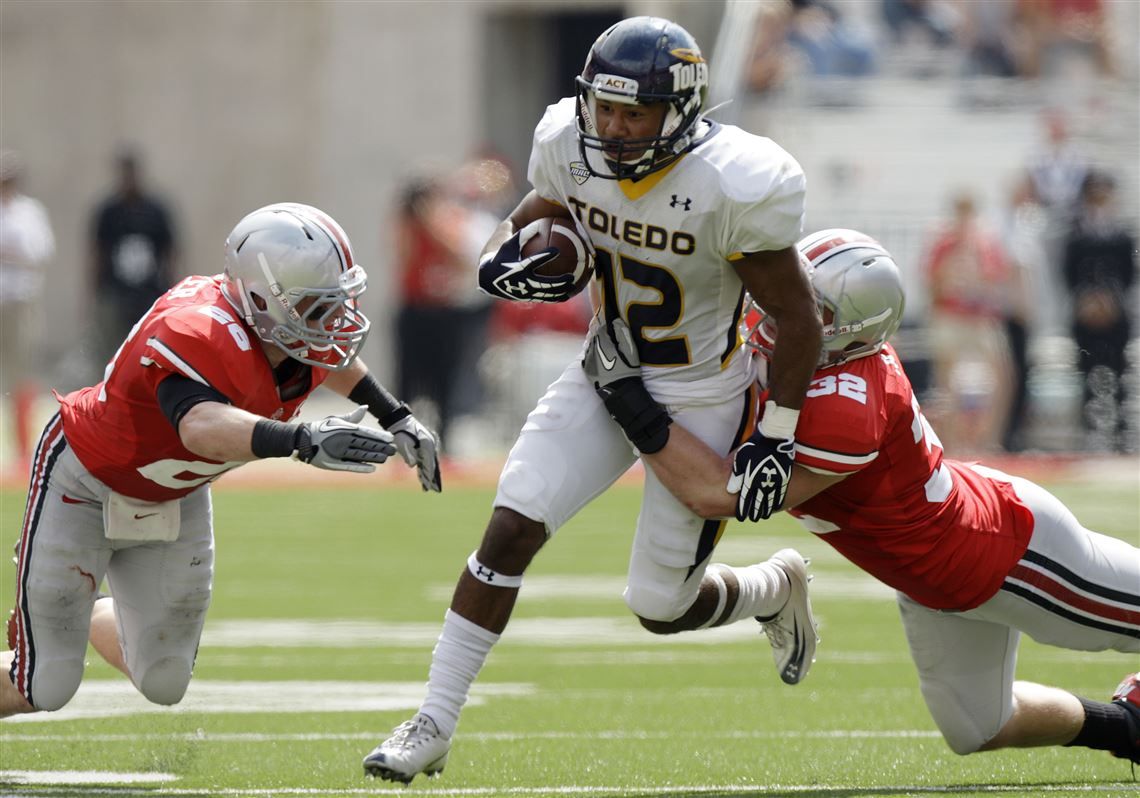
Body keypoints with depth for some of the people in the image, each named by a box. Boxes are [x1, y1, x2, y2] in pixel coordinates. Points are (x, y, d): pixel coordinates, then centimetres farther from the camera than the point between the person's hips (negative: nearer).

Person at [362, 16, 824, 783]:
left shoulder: (734, 186, -27)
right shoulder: (573, 149, -12)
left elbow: (799, 319, -16)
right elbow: (529, 223, 8)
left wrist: (777, 439, -14)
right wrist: (510, 262, -17)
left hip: (703, 400, -4)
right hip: (608, 376, 4)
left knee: (662, 606, 1)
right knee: (510, 531, -11)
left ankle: (775, 588, 36)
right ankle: (434, 725, -4)